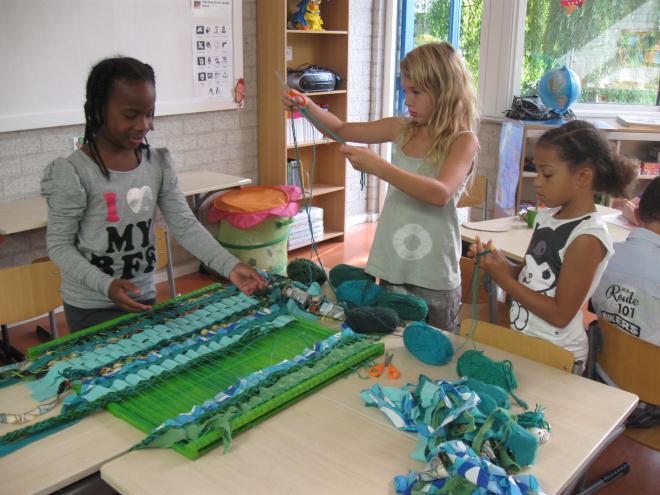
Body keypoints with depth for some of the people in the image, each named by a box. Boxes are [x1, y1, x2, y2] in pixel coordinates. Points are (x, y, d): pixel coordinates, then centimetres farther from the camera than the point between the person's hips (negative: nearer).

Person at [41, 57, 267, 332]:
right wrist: (106, 285, -29)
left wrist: (230, 266, -19)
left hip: (144, 297, 5)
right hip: (91, 307, -5)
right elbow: (59, 245, -14)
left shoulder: (158, 164, -3)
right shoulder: (74, 172, -18)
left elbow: (185, 225, -6)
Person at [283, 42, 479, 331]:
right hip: (391, 270, 5)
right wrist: (306, 105, -4)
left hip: (433, 279, -5)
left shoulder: (463, 141, -11)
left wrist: (377, 166, -30)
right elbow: (341, 129, 13)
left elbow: (441, 193, -28)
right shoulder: (403, 129, 5)